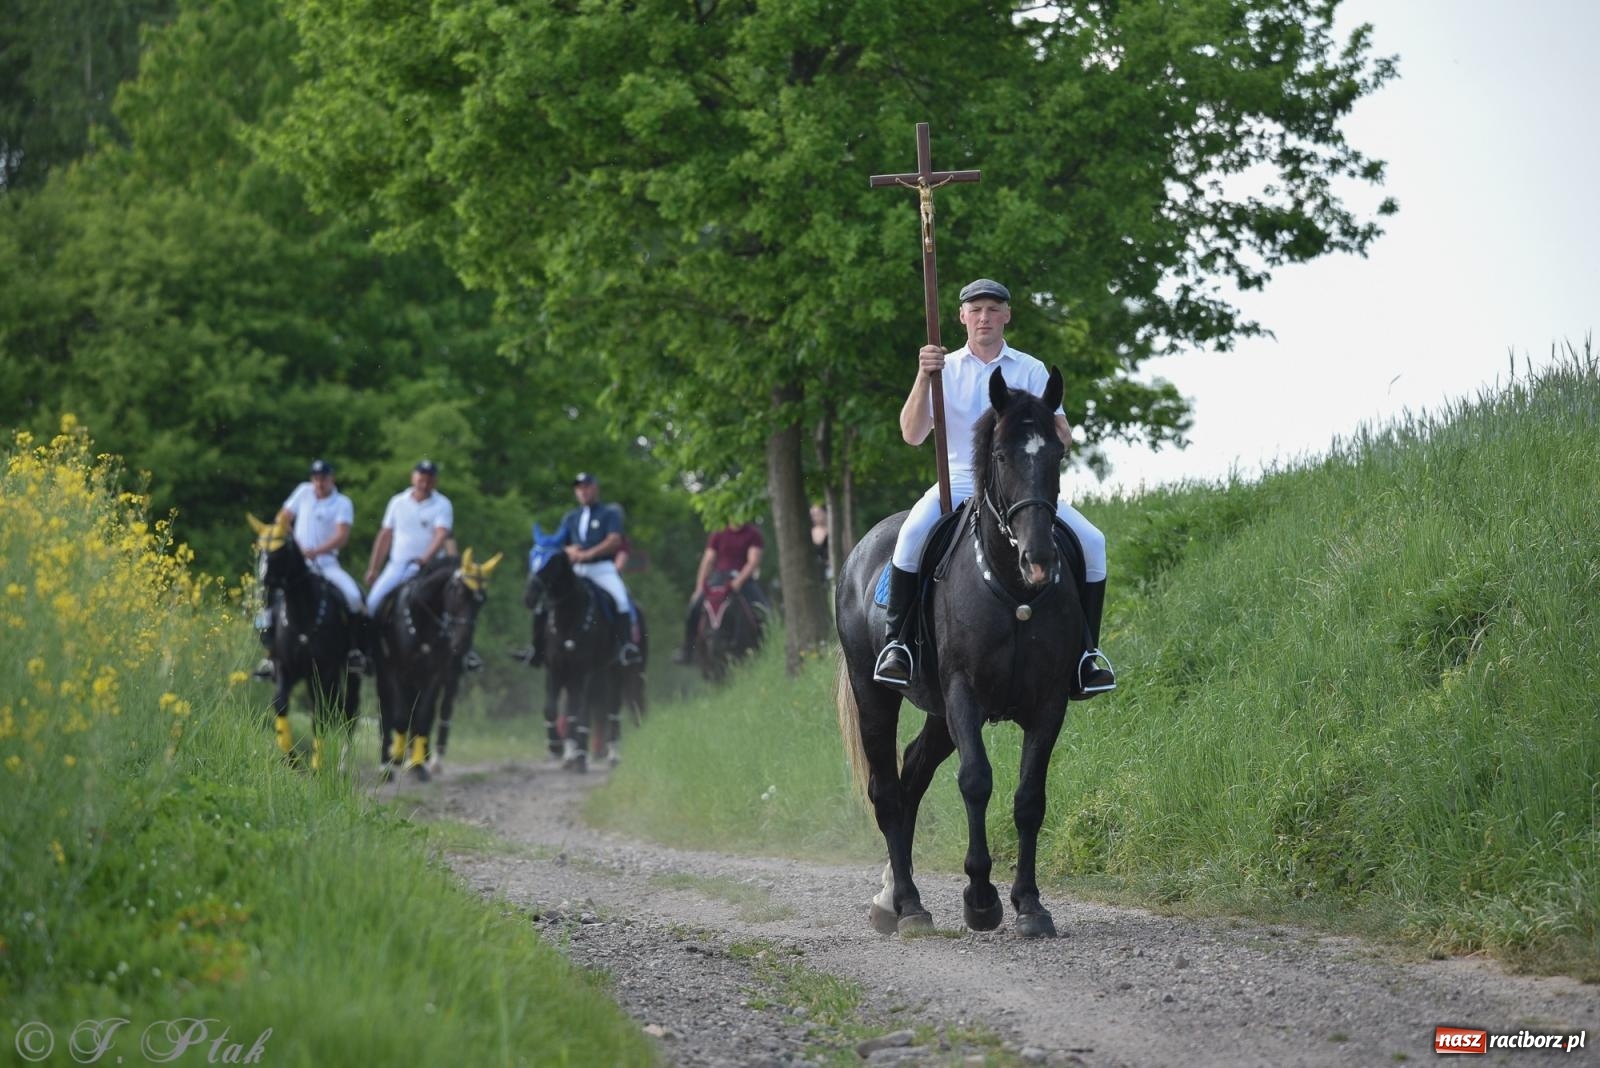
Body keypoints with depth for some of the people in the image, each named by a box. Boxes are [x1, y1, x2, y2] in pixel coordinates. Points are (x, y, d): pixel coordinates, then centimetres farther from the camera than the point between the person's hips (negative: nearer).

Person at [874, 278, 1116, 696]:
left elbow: (1063, 438, 3)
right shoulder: (943, 369, 6)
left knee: (1091, 541, -18)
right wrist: (923, 379, -19)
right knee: (914, 533, -32)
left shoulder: (1032, 371, 8)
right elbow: (912, 435, -6)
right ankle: (895, 642, -23)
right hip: (959, 486, -1)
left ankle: (1087, 651, -7)